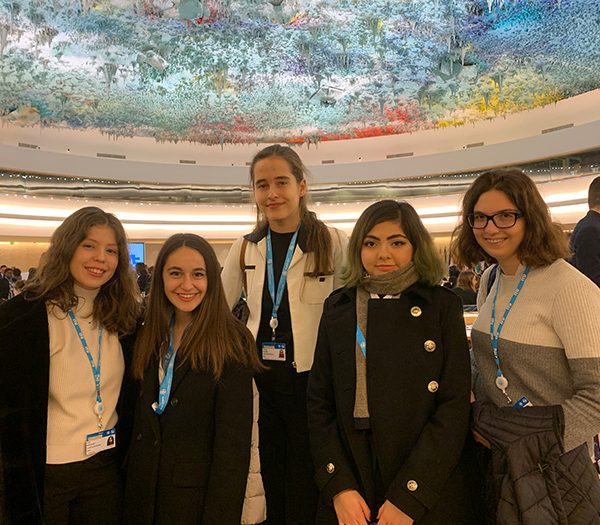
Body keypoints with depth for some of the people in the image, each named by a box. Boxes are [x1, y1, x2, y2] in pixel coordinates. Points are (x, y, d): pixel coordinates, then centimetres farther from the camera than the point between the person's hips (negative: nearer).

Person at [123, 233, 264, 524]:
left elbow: (233, 444, -17)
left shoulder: (231, 342, -18)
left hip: (198, 495, -5)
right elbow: (140, 421, 7)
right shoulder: (149, 336, 2)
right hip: (142, 491, 5)